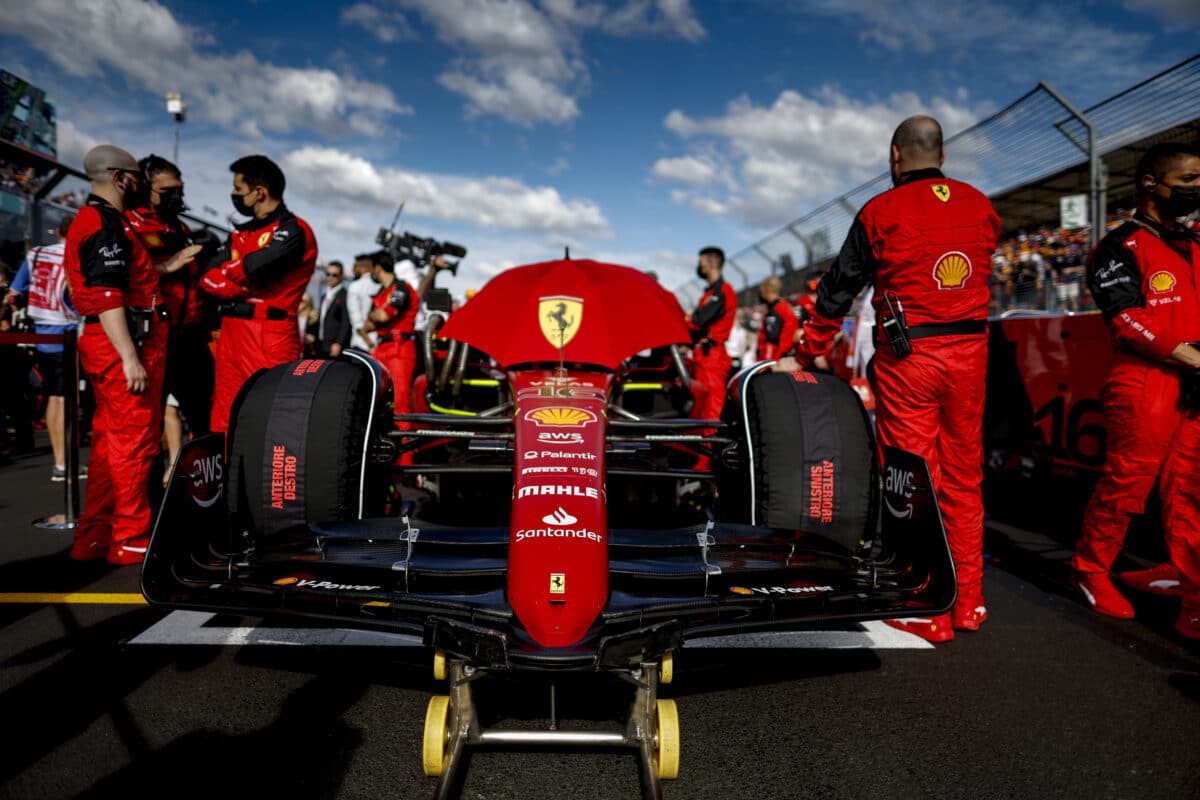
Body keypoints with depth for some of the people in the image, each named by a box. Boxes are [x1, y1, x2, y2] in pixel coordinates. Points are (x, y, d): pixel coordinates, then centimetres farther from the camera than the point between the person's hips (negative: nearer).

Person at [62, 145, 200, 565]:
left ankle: (94, 537, 22)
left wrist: (168, 266, 23)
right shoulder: (106, 225, -13)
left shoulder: (93, 220, 21)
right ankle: (130, 540, 2)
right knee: (134, 441, -5)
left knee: (110, 441, 15)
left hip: (108, 343, 11)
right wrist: (130, 358, -25)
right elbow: (107, 297, -21)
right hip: (123, 342, -11)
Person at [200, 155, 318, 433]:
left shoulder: (293, 231, -5)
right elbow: (208, 278, 11)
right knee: (224, 425, 10)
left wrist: (229, 270, 4)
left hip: (270, 339, -8)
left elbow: (252, 268, -17)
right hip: (230, 334, 8)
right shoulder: (240, 233, 21)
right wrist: (241, 286, -7)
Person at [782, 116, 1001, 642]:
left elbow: (839, 289, 0)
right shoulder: (981, 207, 10)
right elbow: (979, 275, 16)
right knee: (963, 480, 13)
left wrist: (804, 356, 8)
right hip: (969, 355, 5)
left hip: (907, 358, -5)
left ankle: (928, 612, 8)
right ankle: (968, 603, 21)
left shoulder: (882, 211, -4)